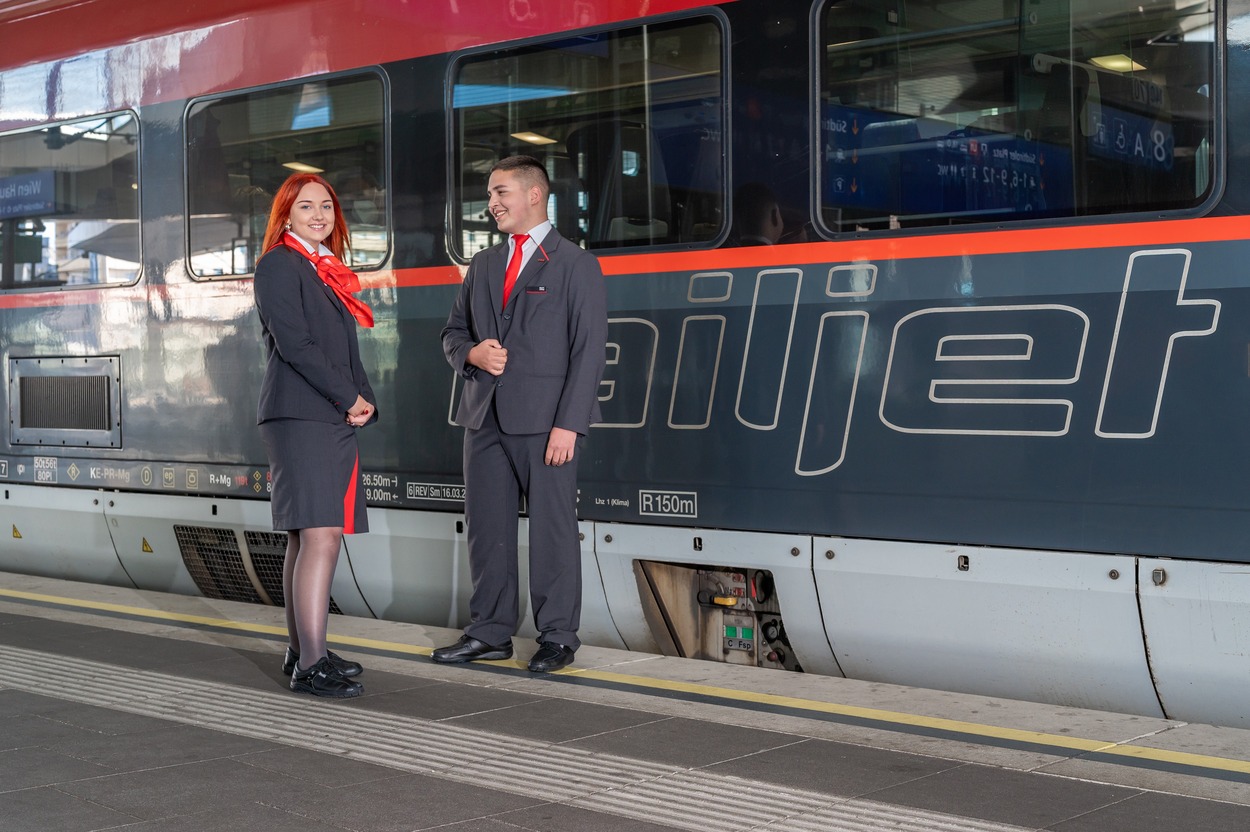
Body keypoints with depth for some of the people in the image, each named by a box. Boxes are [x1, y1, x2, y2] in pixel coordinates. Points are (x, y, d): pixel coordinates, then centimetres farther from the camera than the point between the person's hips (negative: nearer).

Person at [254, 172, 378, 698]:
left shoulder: (328, 271, 21)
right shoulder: (279, 265, -4)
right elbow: (294, 345, -13)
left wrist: (365, 401, 3)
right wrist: (350, 398, -11)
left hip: (335, 420, 9)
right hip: (300, 417, -9)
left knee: (305, 539, 11)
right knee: (320, 538, -15)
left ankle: (301, 653, 17)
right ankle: (310, 665, -15)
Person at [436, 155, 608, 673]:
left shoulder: (575, 265, -1)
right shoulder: (483, 266, 18)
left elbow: (589, 351, -7)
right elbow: (453, 333, 23)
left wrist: (569, 424, -16)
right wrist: (472, 353, -2)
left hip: (545, 422, -6)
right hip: (485, 418, 6)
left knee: (552, 528, -1)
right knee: (487, 527, 9)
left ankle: (557, 637, 8)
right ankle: (490, 634, 19)